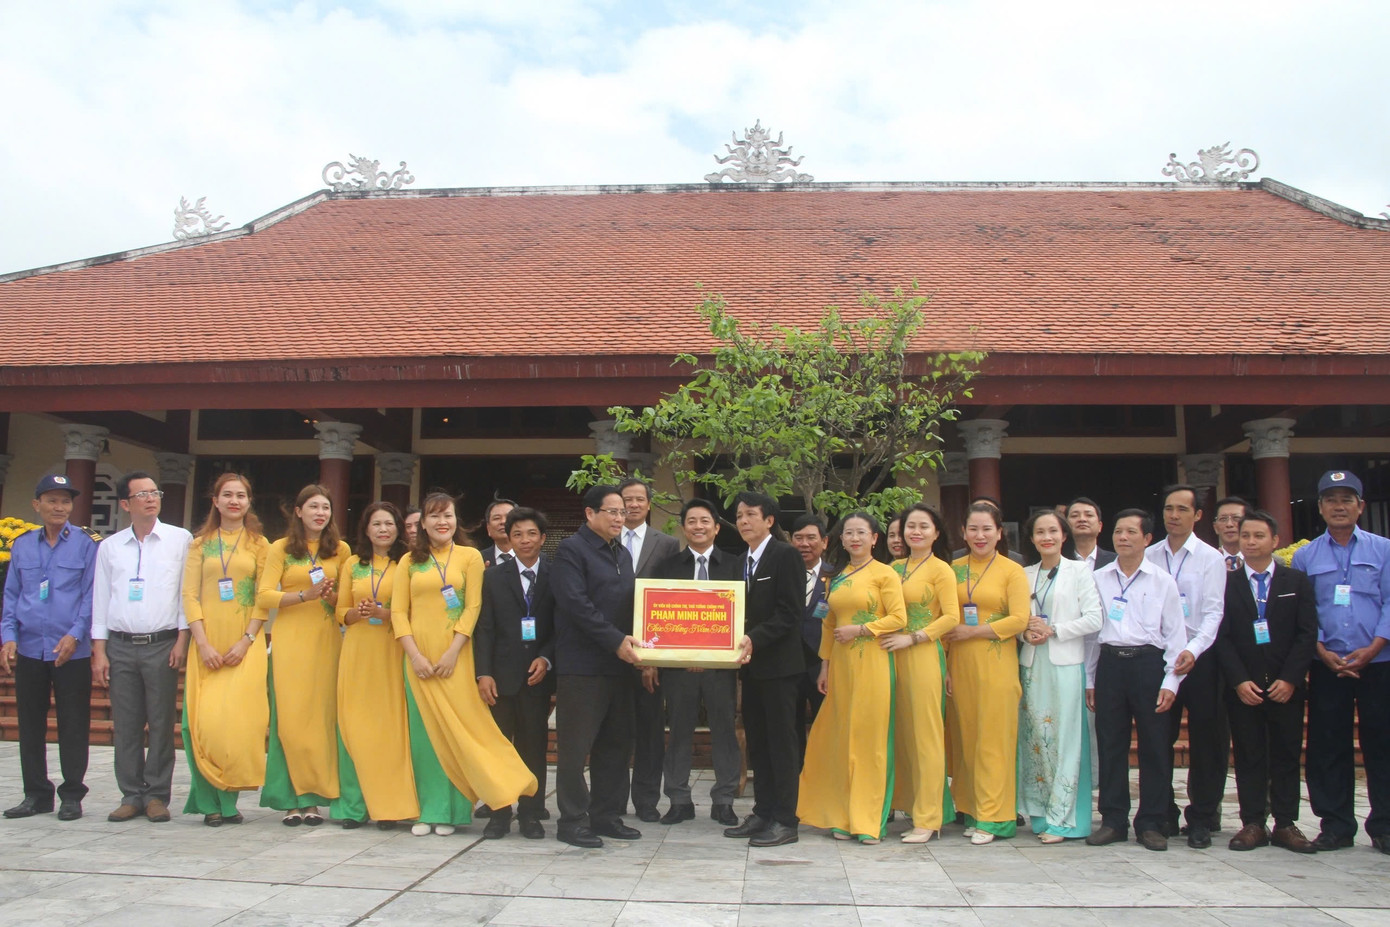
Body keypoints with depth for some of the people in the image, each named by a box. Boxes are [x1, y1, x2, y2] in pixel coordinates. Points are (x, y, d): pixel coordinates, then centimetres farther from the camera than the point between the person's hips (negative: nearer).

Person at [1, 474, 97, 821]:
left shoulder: (85, 545, -1)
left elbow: (91, 596, -3)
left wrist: (75, 635, -13)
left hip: (72, 652, -3)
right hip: (28, 650, 3)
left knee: (73, 726, 2)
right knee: (30, 724, 10)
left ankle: (72, 795, 13)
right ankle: (36, 793, 21)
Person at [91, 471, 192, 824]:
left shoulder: (180, 540, 3)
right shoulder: (110, 546, 11)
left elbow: (188, 592, 2)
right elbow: (100, 599, 11)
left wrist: (182, 638, -5)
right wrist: (99, 651, 5)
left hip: (162, 645, -2)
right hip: (120, 646, 2)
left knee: (162, 723, 0)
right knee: (125, 725, 5)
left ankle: (157, 794, 10)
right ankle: (132, 795, 15)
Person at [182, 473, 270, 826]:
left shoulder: (258, 544, 8)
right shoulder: (200, 544, 11)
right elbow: (190, 595, 3)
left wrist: (246, 641, -9)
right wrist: (203, 643, -9)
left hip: (246, 644, -1)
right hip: (208, 642, 1)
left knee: (238, 718, -6)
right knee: (206, 720, -3)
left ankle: (228, 799, 4)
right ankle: (212, 800, 6)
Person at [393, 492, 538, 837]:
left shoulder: (470, 556, 4)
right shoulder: (409, 561, 10)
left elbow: (473, 607, -3)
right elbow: (398, 611, 5)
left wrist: (453, 652, -12)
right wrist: (415, 654, -8)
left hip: (455, 655, -2)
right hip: (419, 656, 2)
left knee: (456, 727, -3)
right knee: (424, 730, 4)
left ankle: (450, 811, 7)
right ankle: (428, 810, 12)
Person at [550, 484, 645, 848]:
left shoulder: (623, 554, 18)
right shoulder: (571, 550, -7)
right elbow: (576, 605, -17)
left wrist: (631, 641, 3)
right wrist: (616, 641, -20)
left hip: (619, 664, 8)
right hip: (582, 665, -8)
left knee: (616, 745, 11)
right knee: (575, 746, -1)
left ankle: (606, 815, 21)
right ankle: (572, 821, 8)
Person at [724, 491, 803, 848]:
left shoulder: (785, 555, -8)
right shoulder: (742, 561, 16)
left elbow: (790, 612, -16)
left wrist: (755, 639, -24)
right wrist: (740, 643, -1)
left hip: (778, 662, -8)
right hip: (751, 662, 8)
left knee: (781, 741, -2)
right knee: (757, 741, 12)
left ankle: (785, 821, 4)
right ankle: (763, 812, 20)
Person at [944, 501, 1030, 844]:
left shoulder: (1012, 571, 0)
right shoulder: (953, 570, 10)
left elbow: (1019, 620, -9)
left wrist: (972, 632, -12)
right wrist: (943, 666, 2)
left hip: (996, 664, -3)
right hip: (959, 664, 3)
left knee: (993, 739, -2)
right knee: (964, 738, 5)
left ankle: (991, 818, 4)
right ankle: (970, 811, 15)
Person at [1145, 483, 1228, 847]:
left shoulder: (1211, 558, 0)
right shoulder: (1148, 557, 7)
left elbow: (1213, 612, -9)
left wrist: (1193, 650, -24)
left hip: (1198, 657, -2)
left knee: (1204, 740, 3)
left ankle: (1202, 819, 14)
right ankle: (1163, 814, 17)